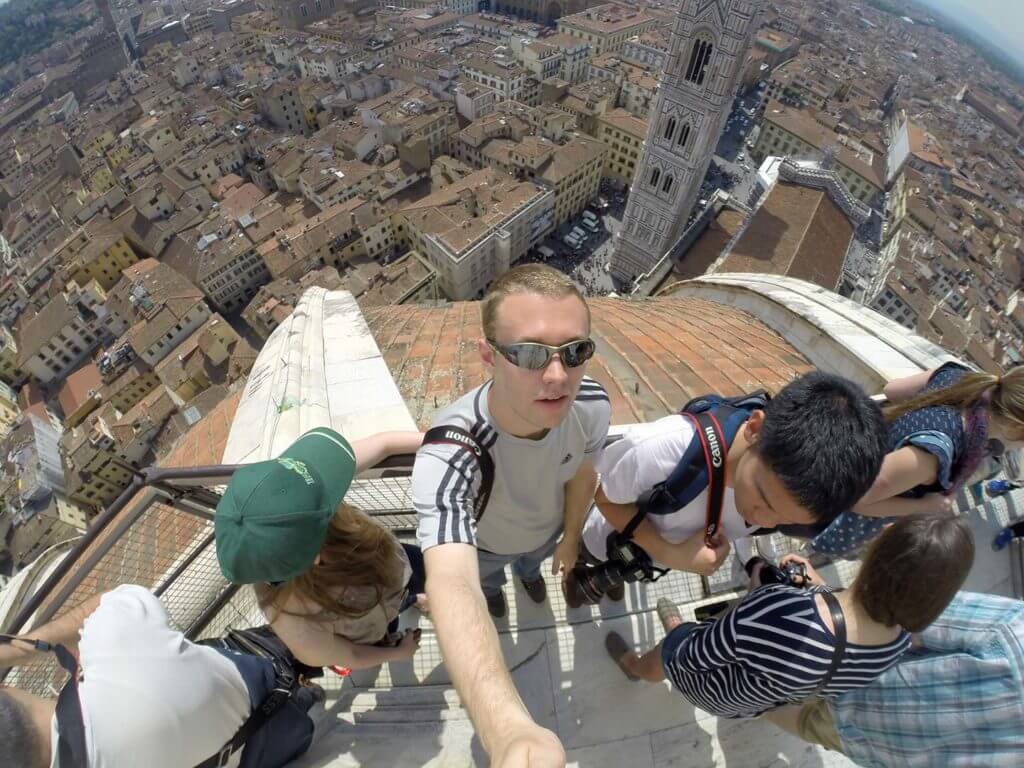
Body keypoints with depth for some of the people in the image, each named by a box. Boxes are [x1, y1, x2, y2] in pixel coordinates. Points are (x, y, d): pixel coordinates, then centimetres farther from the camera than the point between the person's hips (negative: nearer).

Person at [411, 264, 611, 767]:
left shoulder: (592, 405, -37)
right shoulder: (448, 455, -51)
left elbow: (582, 474, -15)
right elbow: (451, 585, -63)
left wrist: (570, 537, 2)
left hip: (547, 529, 3)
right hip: (485, 542, -2)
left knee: (533, 559, 39)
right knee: (487, 578, 35)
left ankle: (528, 571, 76)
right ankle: (498, 585, 72)